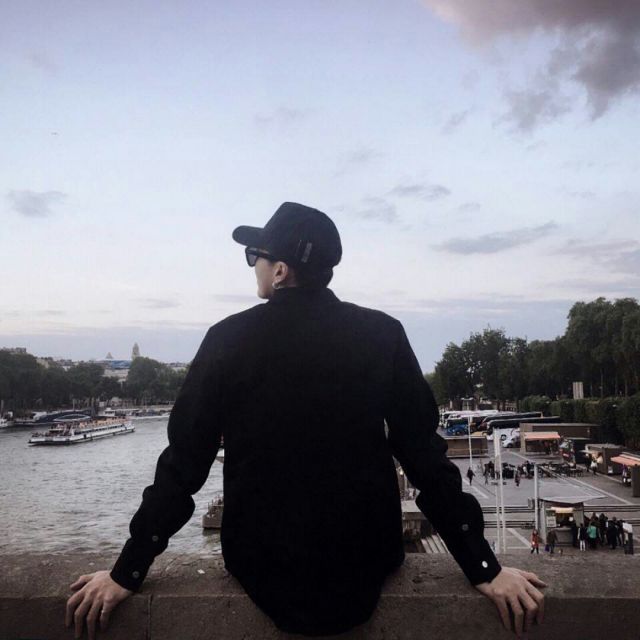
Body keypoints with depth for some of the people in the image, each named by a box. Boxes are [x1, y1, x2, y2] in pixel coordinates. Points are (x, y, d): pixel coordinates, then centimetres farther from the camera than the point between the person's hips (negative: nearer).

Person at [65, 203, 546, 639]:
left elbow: (182, 463, -9)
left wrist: (127, 573, 1)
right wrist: (485, 570, -2)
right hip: (365, 568, 1)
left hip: (262, 569, 0)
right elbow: (427, 457, -9)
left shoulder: (229, 339, -12)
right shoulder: (382, 335, -10)